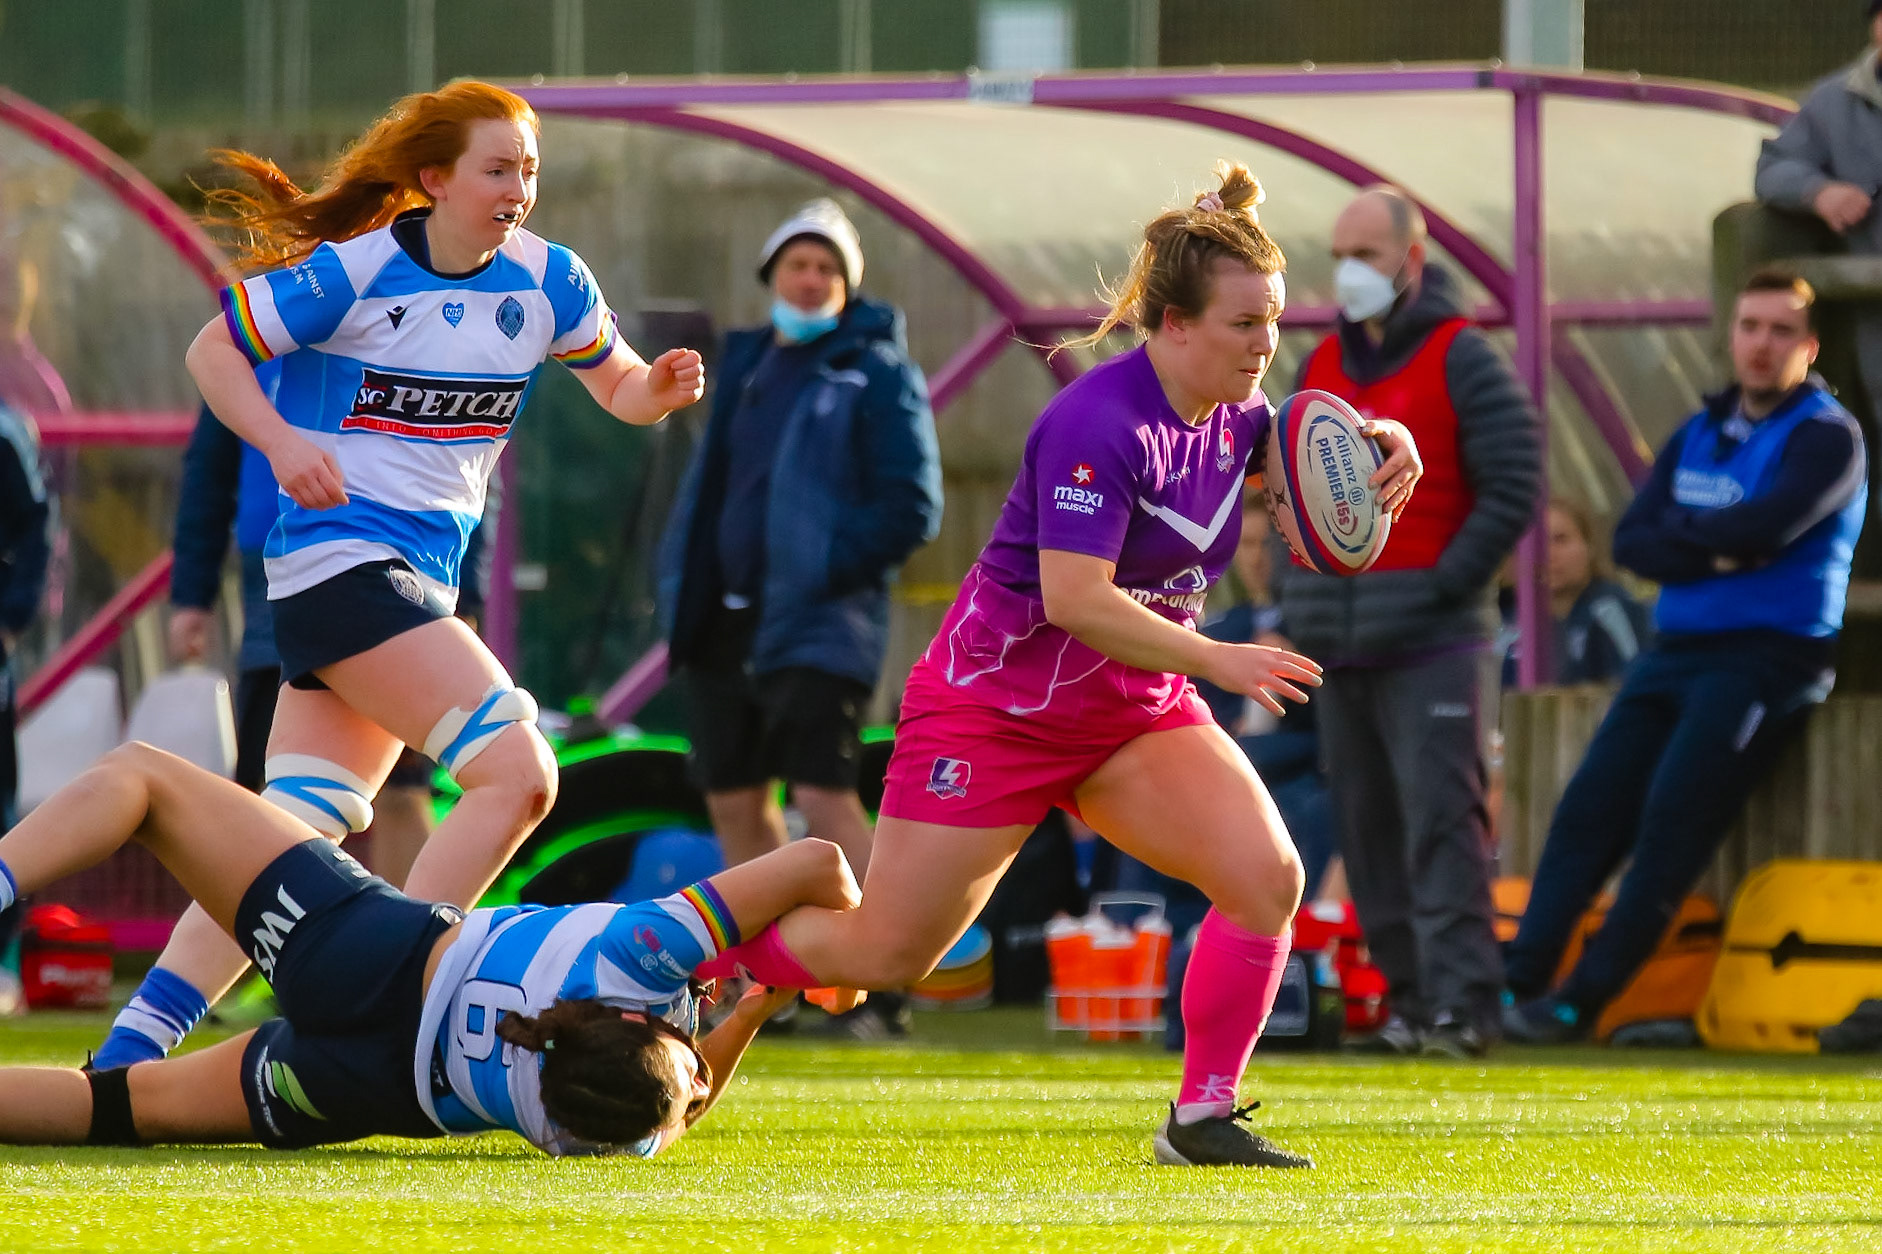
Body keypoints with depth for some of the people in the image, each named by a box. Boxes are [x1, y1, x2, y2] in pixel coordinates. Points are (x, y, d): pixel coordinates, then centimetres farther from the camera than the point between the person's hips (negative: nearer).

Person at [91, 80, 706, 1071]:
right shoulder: (352, 272, -10)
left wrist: (658, 386, -6)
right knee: (518, 773, -20)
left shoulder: (548, 281, 6)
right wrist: (283, 442, -17)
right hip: (339, 554, -7)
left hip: (426, 576, 7)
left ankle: (127, 1057, 2)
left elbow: (616, 387, 18)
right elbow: (211, 353, -1)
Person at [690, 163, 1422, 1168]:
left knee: (1267, 877, -16)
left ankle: (1202, 1118, -5)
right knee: (881, 954, -2)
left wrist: (1383, 446, -4)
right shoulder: (1096, 423, -26)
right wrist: (1214, 660, -34)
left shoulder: (1234, 416, -1)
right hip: (997, 704, -7)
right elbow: (1074, 599, -32)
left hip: (1135, 709, 7)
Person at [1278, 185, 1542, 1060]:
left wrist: (1446, 585, -13)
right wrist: (1297, 591, 11)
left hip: (1432, 639, -7)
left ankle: (1461, 1002, -16)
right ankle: (1410, 994, 13)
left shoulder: (1462, 361, -5)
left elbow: (1514, 486, -8)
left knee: (1440, 817, -13)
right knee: (1367, 825, 7)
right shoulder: (1322, 366, 16)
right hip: (1338, 646, 7)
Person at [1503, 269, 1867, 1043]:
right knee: (1590, 807, -7)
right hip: (1677, 652, 6)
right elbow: (1631, 542, 6)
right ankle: (1518, 984, -11)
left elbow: (1768, 526, -19)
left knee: (1672, 819, -17)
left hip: (1770, 655, -6)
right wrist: (1716, 555, -10)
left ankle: (1582, 1001, -17)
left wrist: (1681, 530, -2)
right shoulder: (1698, 434, 17)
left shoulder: (1826, 438, -2)